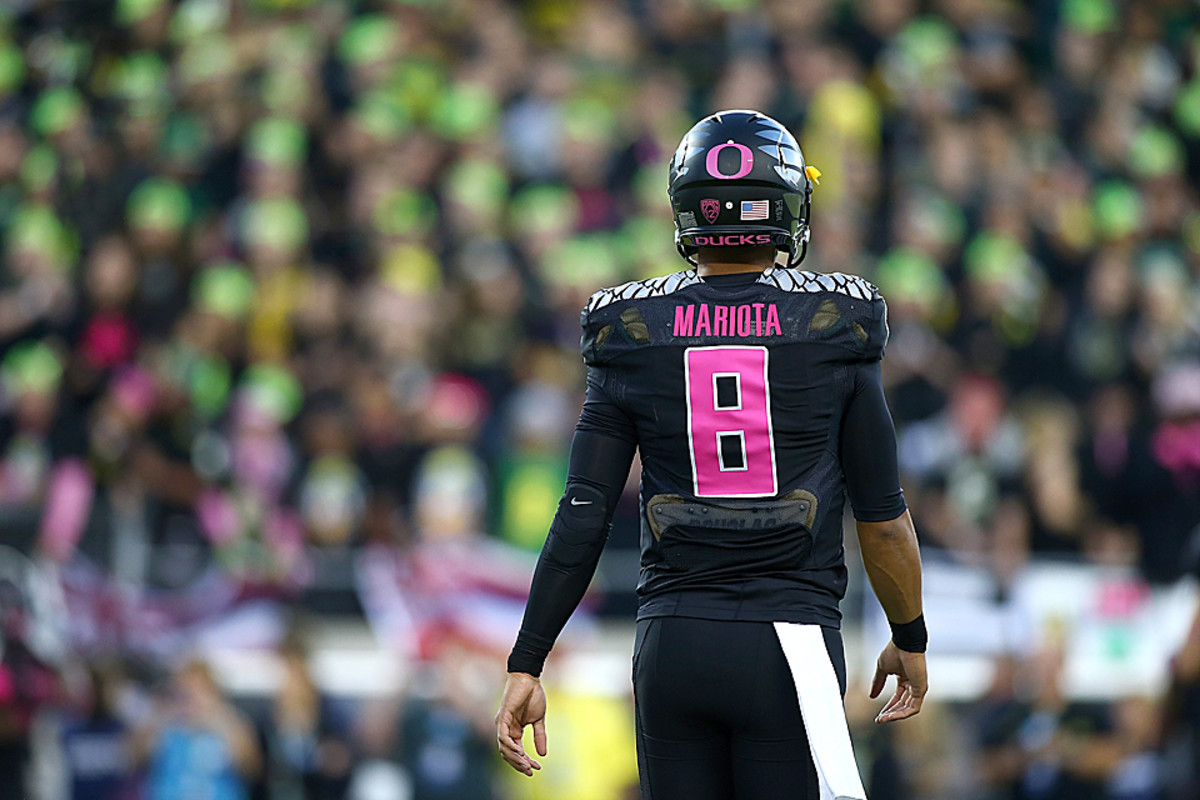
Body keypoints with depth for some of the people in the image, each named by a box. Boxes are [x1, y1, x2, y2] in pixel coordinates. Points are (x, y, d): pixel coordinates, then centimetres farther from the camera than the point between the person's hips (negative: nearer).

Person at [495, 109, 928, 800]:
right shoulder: (837, 331, -2)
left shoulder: (634, 335, 2)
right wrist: (911, 639, 19)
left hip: (673, 641, 2)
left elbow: (583, 518, -1)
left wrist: (527, 666, 4)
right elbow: (883, 516, 3)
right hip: (790, 640, -2)